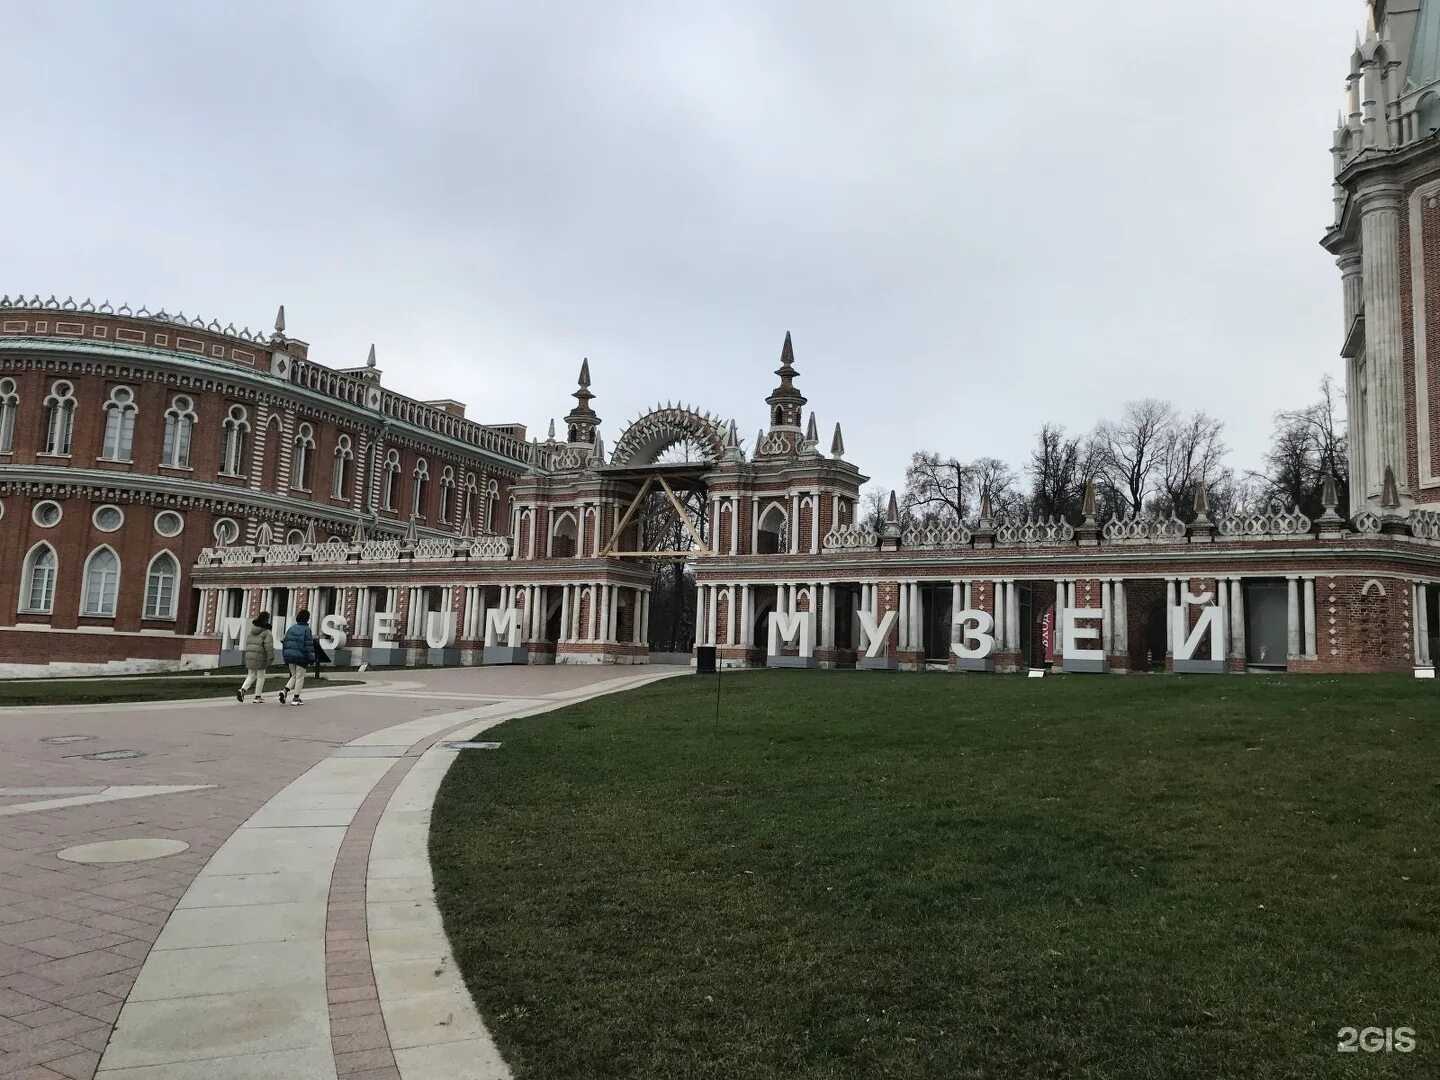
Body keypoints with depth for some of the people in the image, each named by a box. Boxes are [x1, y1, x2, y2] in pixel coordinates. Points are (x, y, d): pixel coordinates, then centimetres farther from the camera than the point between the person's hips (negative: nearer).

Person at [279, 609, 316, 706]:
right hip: (301, 657, -6)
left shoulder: (292, 628, 8)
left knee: (294, 676, 18)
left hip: (290, 656, 6)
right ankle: (296, 698, 6)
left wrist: (285, 656, 16)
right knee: (300, 677, 5)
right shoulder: (306, 629, -11)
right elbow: (309, 645, -14)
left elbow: (285, 642, 10)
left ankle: (285, 691, -4)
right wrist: (311, 658, -9)